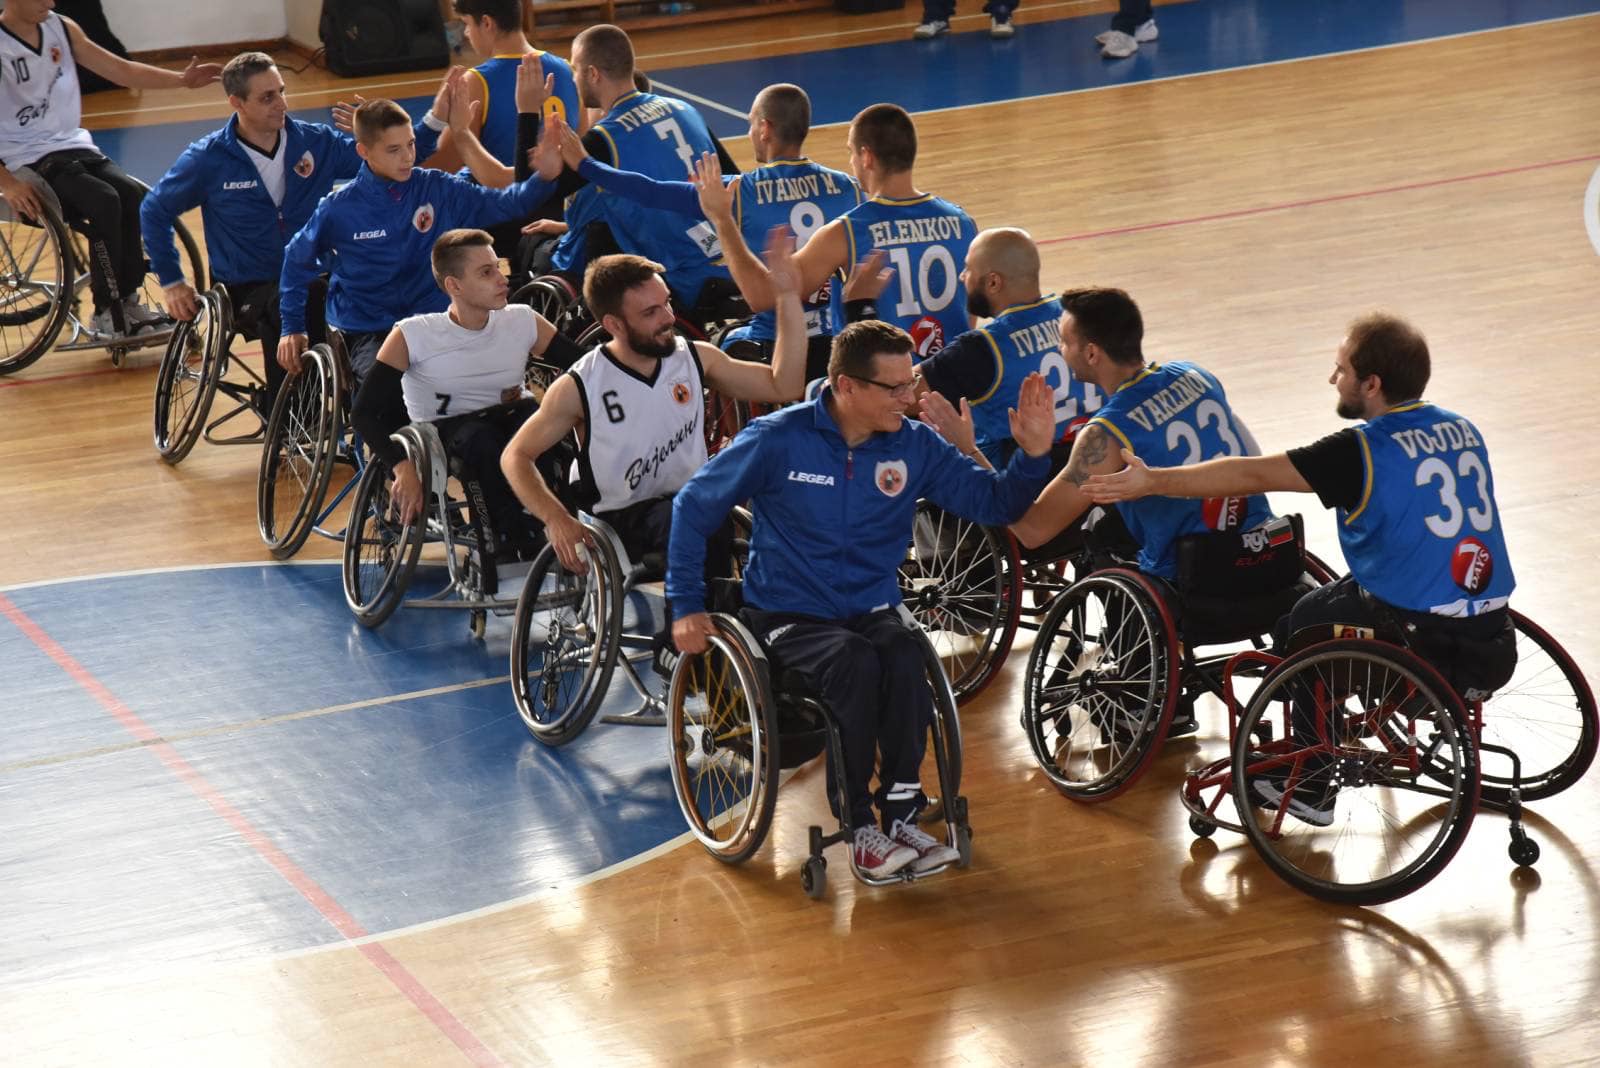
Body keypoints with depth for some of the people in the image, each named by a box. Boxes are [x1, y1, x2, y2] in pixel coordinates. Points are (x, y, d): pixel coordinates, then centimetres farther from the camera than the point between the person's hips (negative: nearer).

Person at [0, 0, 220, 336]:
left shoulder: (61, 29, 6)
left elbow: (122, 70, 11)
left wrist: (181, 80, -2)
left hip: (72, 145, 6)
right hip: (27, 160, -6)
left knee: (131, 195, -18)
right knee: (104, 201, -26)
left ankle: (128, 301, -8)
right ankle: (106, 314, -17)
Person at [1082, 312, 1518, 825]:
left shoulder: (1361, 451, -12)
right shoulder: (1463, 430, 9)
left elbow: (1250, 475, -9)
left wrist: (1153, 481, -2)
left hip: (1431, 648, -7)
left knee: (1304, 627, 19)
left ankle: (1312, 784, 26)